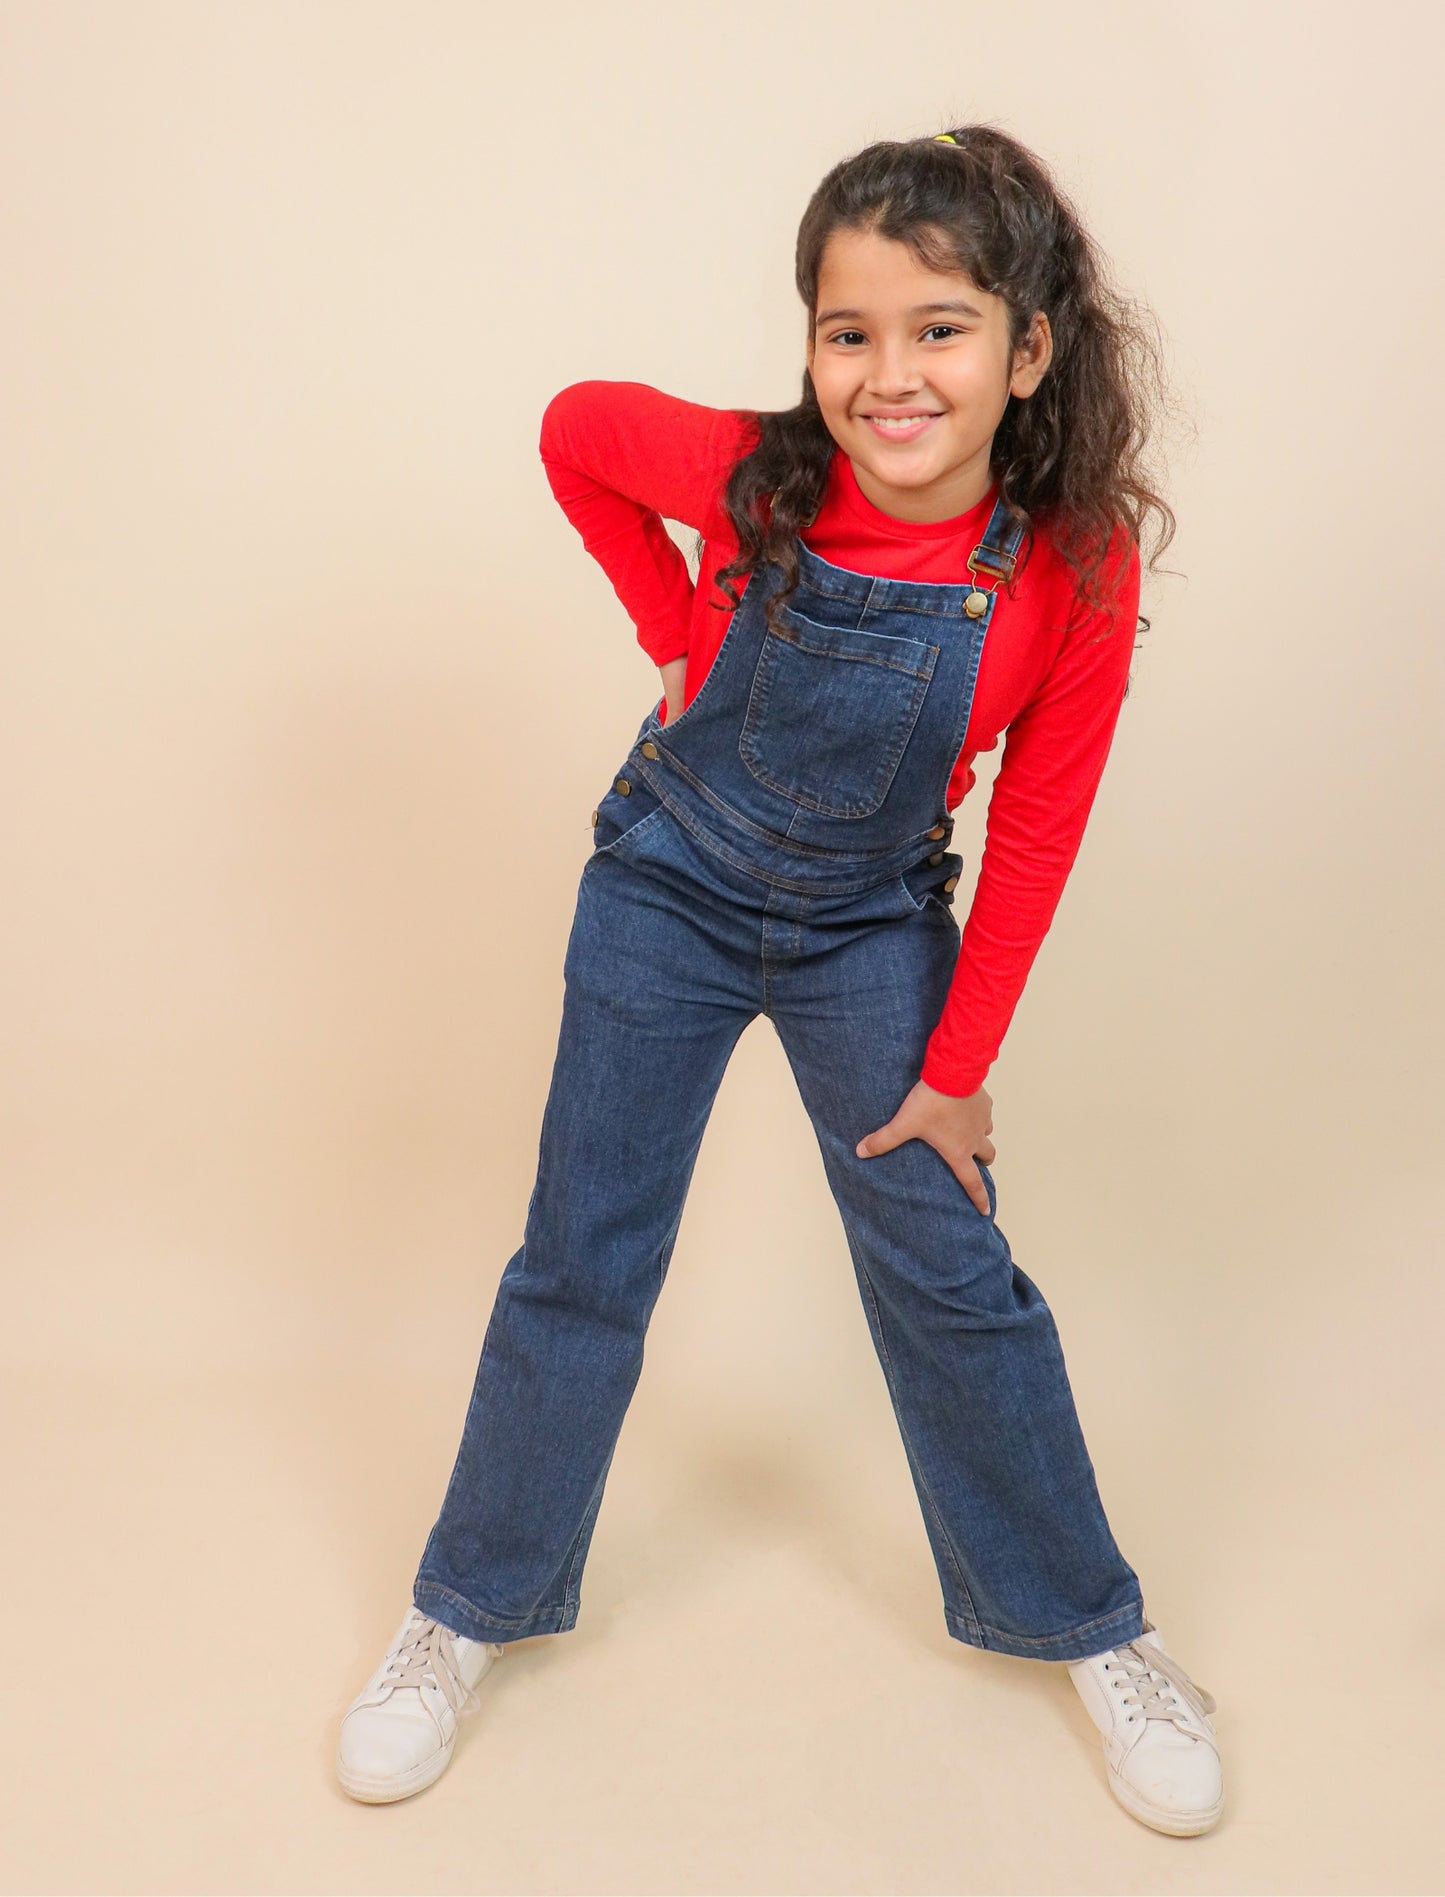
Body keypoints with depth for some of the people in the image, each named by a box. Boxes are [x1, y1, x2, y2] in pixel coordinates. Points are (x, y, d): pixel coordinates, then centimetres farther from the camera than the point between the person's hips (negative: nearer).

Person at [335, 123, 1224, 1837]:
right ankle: (477, 1604, 29)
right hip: (666, 893, 0)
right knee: (581, 1263, 8)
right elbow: (573, 426, -1)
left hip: (871, 930, 0)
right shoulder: (750, 478, -22)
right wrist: (681, 636, -6)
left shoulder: (1077, 566, -20)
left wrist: (957, 1066, -7)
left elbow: (1034, 833, -11)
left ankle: (1078, 1622, 31)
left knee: (953, 1278, 8)